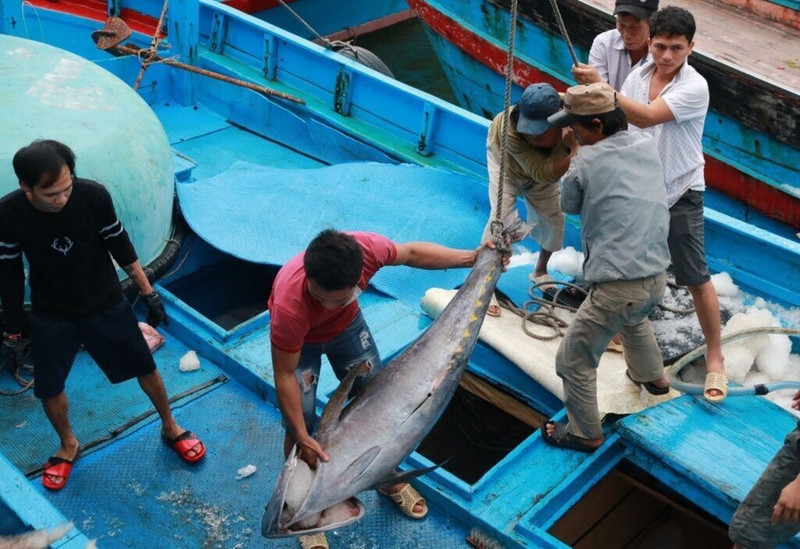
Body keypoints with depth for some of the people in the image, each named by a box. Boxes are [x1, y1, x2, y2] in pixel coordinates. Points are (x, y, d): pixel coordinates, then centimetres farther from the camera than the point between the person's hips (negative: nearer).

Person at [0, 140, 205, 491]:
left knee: (146, 369, 11)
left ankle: (170, 428, 38)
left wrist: (149, 294, -3)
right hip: (51, 315, 0)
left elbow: (120, 247, -9)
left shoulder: (93, 195, -25)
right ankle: (68, 446, 41)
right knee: (49, 389, 11)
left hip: (106, 304, 0)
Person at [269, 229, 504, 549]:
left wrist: (472, 258, -11)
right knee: (300, 425, -5)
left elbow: (411, 253, -14)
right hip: (299, 338, -4)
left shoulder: (366, 248, -38)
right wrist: (303, 438, -27)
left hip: (346, 324, 4)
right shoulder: (289, 306, -45)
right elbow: (285, 376, -30)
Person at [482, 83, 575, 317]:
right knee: (501, 215, -17)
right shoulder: (511, 130, -48)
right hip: (506, 159, -4)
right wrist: (576, 156, -63)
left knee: (554, 218, 9)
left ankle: (540, 272, 35)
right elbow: (541, 172, -50)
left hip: (544, 162, 4)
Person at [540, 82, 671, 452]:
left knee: (574, 361, 8)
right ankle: (652, 377, 61)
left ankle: (585, 435, 21)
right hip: (657, 276, 8)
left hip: (618, 286, -8)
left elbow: (569, 204, 4)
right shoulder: (648, 145, 5)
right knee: (634, 319, 41)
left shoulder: (587, 159, -12)